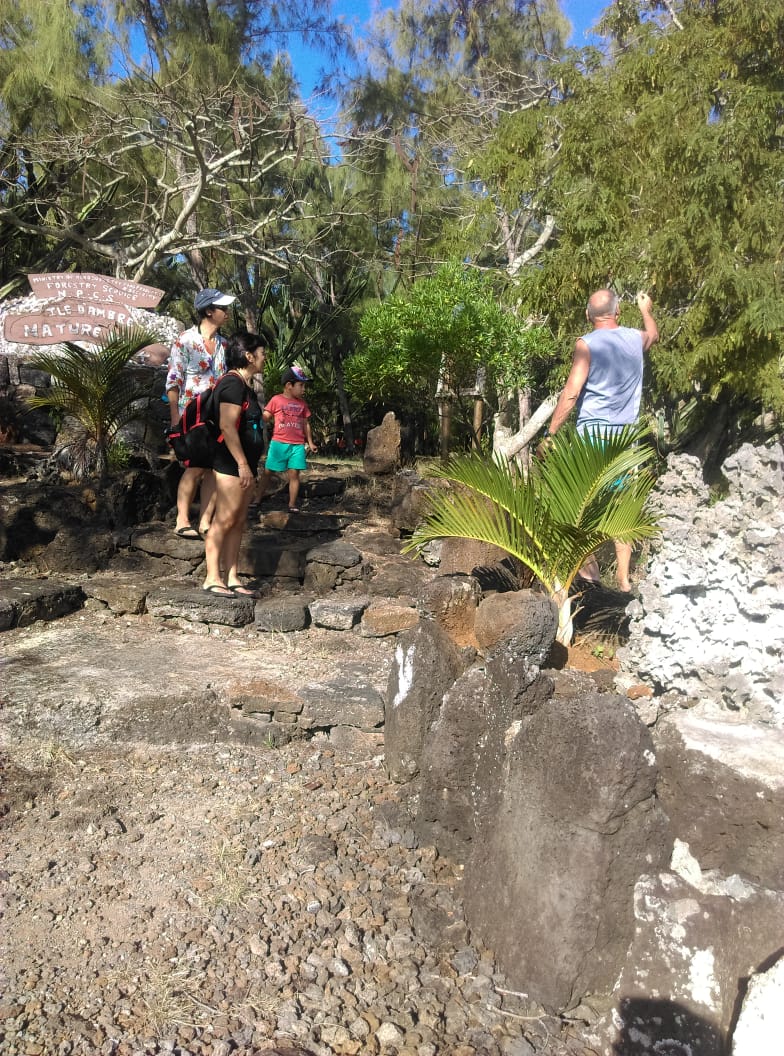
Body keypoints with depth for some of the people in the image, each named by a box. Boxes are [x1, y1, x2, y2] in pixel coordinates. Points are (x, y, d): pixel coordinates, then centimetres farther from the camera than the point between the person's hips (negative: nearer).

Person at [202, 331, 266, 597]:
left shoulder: (243, 385, 18)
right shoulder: (233, 384, -13)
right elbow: (227, 427, -22)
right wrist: (242, 464, -23)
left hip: (243, 464, 10)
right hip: (231, 463, -10)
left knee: (239, 522, 9)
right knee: (224, 520, -7)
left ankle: (231, 577, 14)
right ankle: (212, 578, -1)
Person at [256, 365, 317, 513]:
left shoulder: (302, 404, 11)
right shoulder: (276, 400, 0)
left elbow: (306, 424, 16)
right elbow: (265, 418, 3)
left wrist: (310, 443, 13)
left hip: (298, 445, 2)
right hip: (278, 443, -2)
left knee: (294, 474, -2)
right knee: (268, 472, 6)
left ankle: (292, 504, 4)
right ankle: (258, 500, 16)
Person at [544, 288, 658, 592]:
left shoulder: (587, 344, -8)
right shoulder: (636, 338, 7)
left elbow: (571, 393, -15)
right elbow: (654, 334, 33)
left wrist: (550, 433, -10)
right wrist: (646, 310, 52)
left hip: (592, 432, -4)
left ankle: (590, 568, 14)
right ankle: (623, 577, 8)